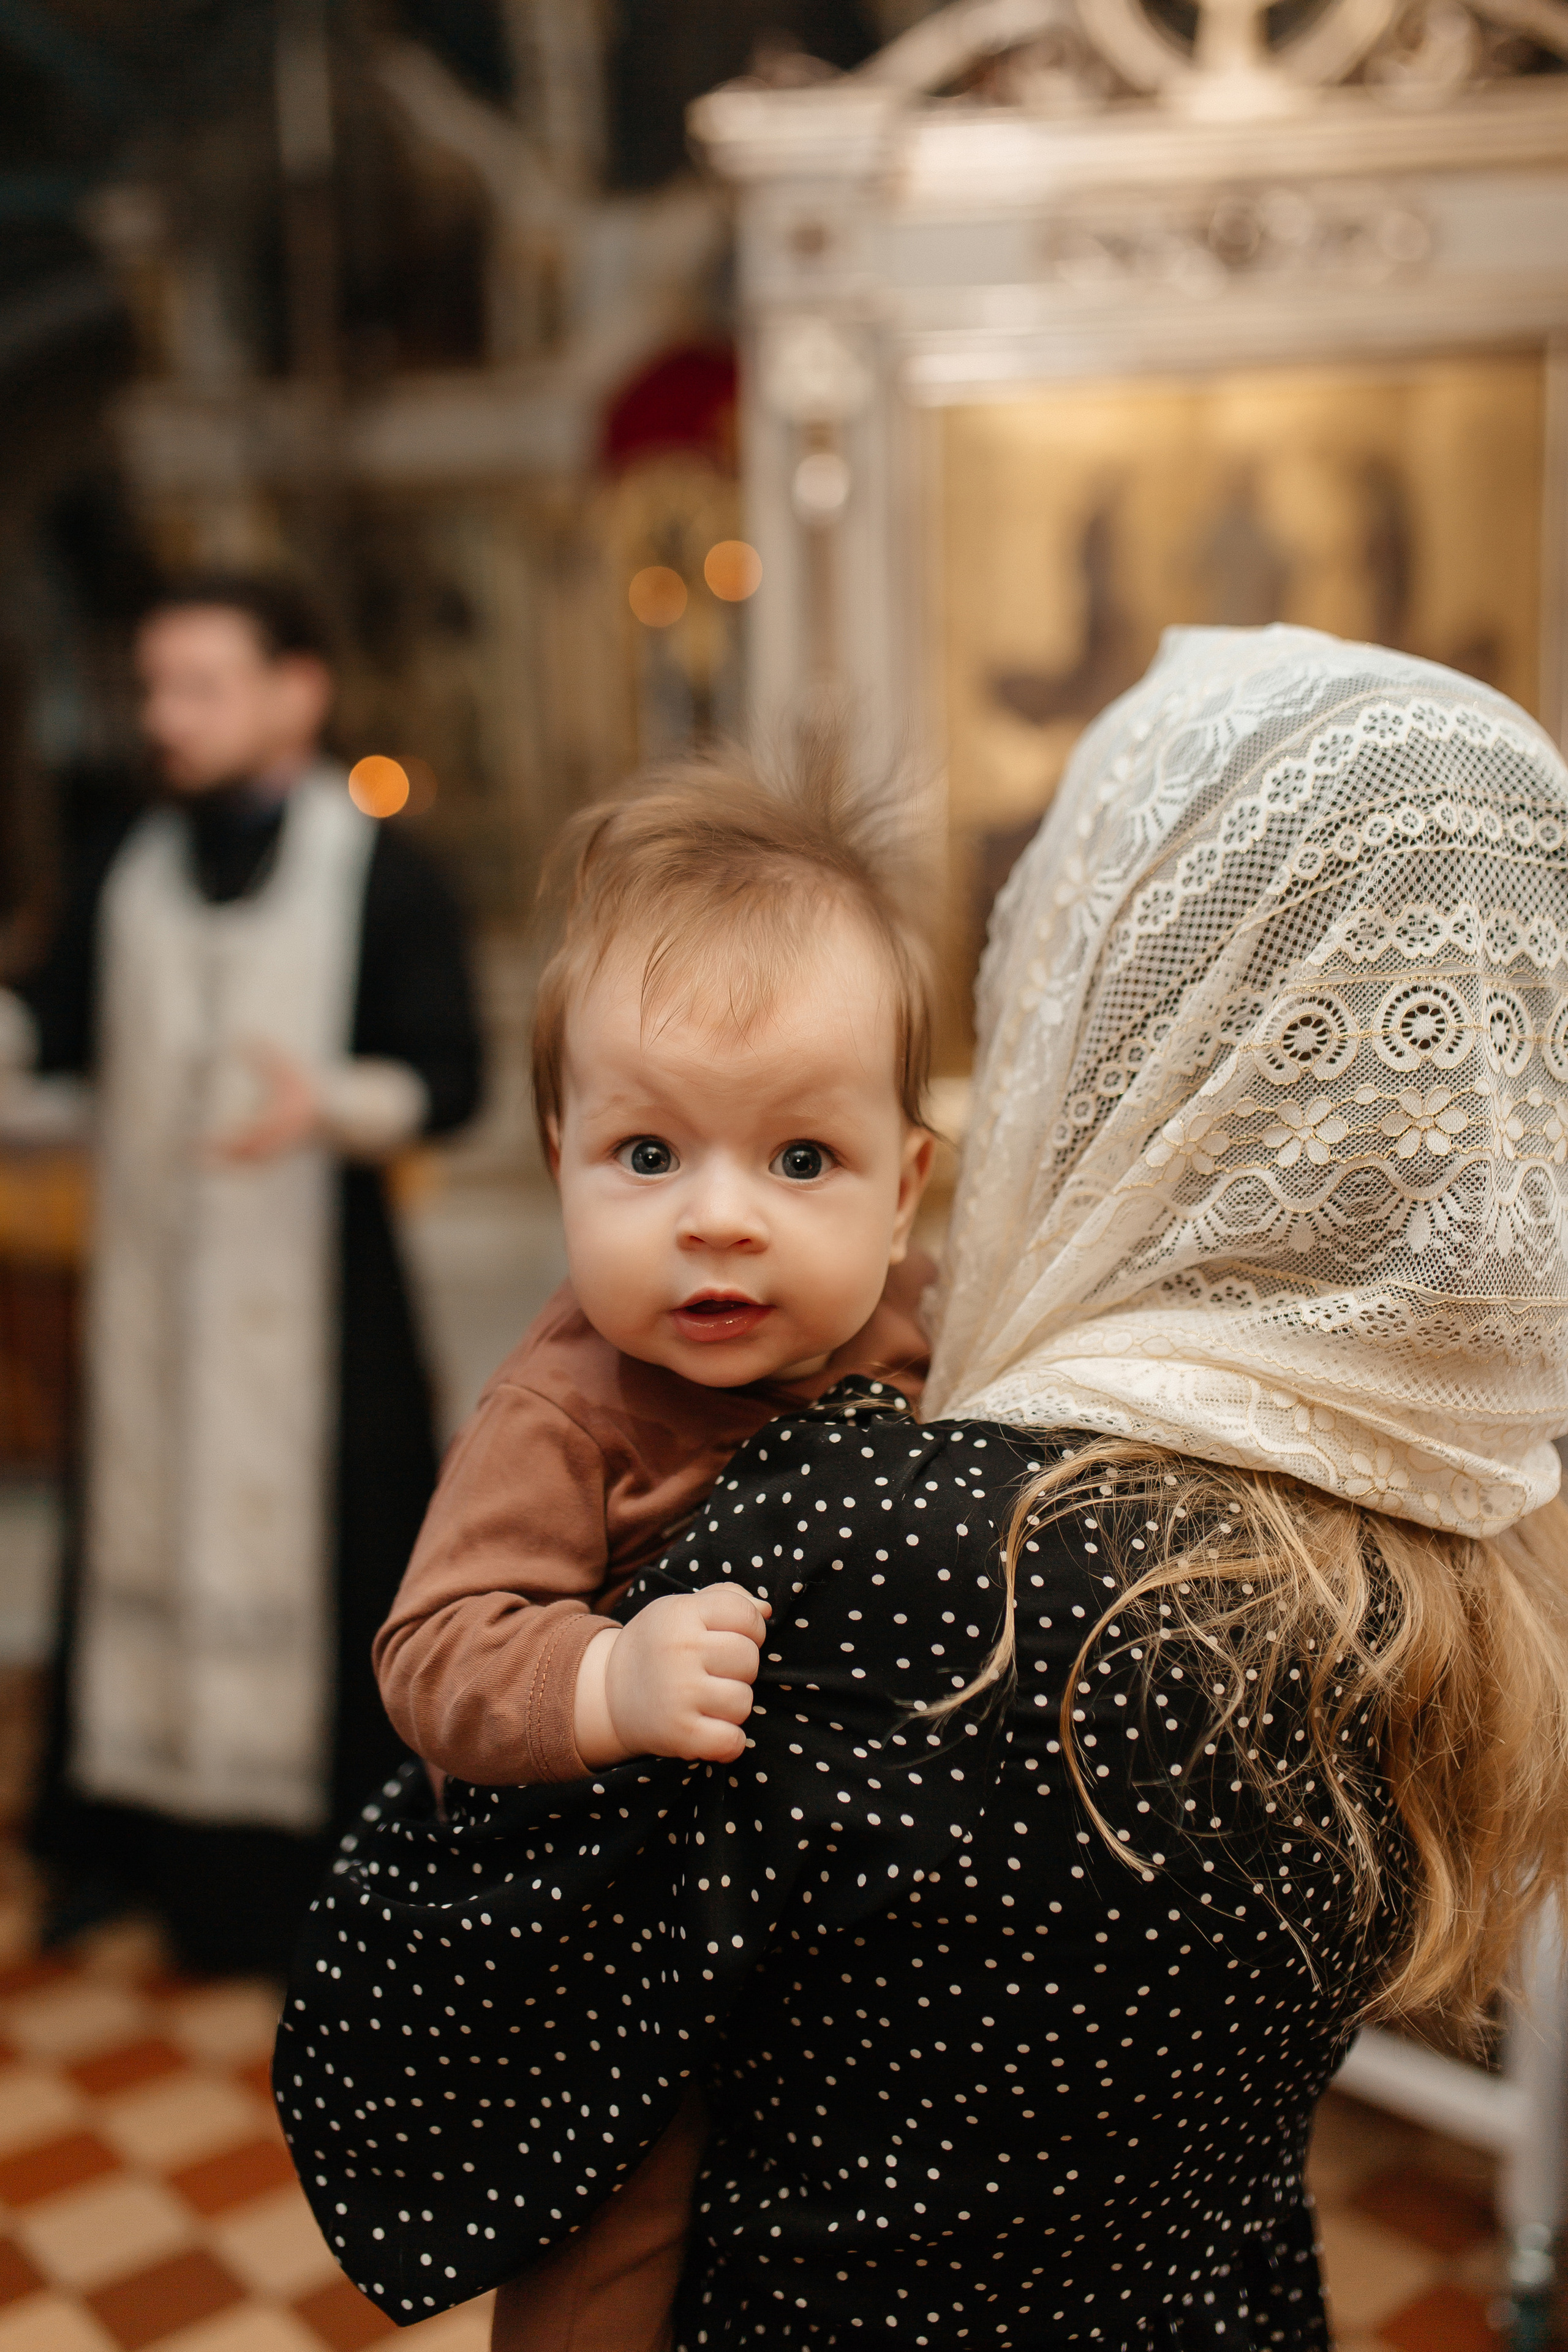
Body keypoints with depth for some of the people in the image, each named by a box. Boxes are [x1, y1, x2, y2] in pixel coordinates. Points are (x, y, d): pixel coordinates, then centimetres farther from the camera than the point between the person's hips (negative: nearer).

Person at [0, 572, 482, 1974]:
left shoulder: (378, 873, -8)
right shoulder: (131, 873, 8)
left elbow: (450, 1080, -12)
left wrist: (330, 1103, -29)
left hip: (312, 1288, -5)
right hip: (154, 1280, 5)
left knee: (312, 1558, 3)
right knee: (141, 1537, 13)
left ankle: (314, 1862, 20)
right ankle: (136, 1830, 30)